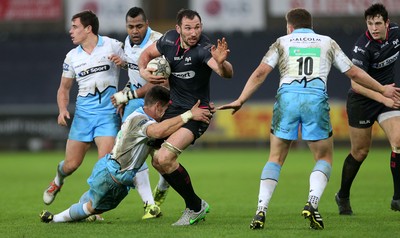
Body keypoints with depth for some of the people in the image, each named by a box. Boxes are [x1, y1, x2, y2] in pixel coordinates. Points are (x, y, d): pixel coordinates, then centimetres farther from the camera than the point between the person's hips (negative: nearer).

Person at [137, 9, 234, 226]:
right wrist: (144, 71, -6)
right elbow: (147, 53, 15)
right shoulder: (170, 39, -5)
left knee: (164, 158, -21)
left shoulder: (204, 49, -24)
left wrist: (221, 63, -64)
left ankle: (195, 207, -4)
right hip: (173, 107, 7)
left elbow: (227, 73, -41)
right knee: (159, 161, 10)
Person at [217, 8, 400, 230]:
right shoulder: (328, 43, 20)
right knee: (324, 159, 14)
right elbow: (353, 73, 22)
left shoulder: (282, 42, 18)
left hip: (287, 98, 1)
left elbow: (260, 73, 5)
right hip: (316, 100, 0)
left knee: (275, 159, 12)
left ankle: (261, 210, -2)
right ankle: (312, 203, -10)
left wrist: (241, 100, 5)